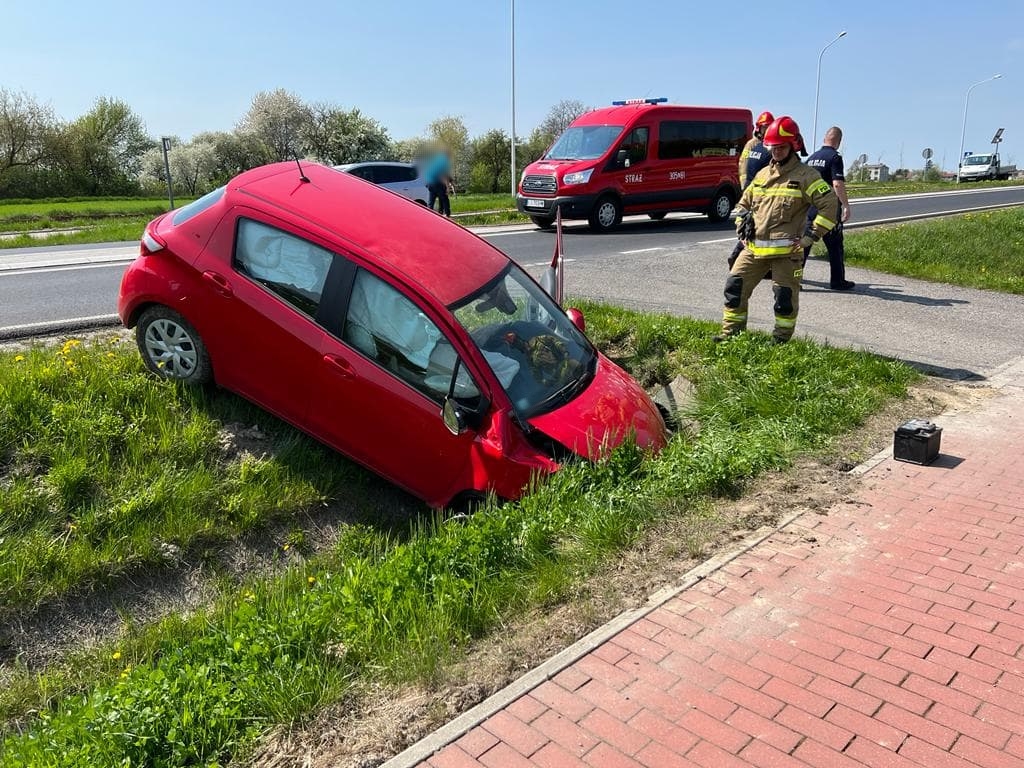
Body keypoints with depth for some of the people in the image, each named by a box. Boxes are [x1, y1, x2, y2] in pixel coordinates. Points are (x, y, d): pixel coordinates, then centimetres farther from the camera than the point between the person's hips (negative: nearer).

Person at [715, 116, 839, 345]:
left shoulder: (805, 176, -3)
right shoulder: (762, 174, 15)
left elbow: (830, 204, -8)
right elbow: (744, 203, 28)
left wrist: (812, 234, -12)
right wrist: (742, 224, 12)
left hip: (786, 251, -5)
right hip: (754, 248, 5)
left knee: (785, 297, 0)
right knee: (735, 287, 1)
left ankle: (781, 340, 16)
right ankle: (731, 333, 11)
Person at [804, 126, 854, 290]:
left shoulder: (811, 157, 11)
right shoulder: (835, 157, -10)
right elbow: (837, 184, -20)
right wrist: (846, 206, -16)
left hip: (808, 207, 6)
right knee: (835, 246, 5)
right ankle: (837, 281, 11)